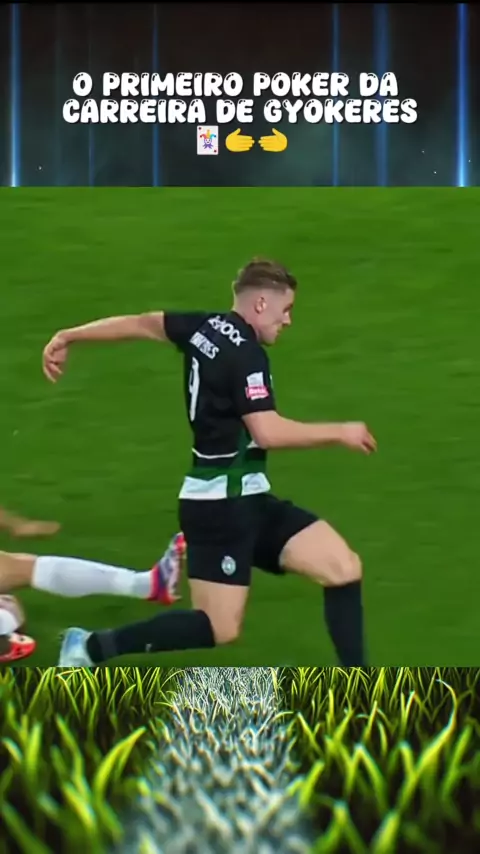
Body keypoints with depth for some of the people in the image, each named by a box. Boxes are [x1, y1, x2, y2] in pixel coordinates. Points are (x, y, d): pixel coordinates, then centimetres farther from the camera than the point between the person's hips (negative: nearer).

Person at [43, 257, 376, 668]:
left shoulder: (204, 327, 8)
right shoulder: (246, 354, -18)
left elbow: (140, 322, 17)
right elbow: (268, 432, -26)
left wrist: (68, 336, 28)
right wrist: (340, 432, -15)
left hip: (245, 497, 10)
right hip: (222, 501, -10)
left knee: (345, 568, 3)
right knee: (219, 627, -6)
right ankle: (91, 648, 6)